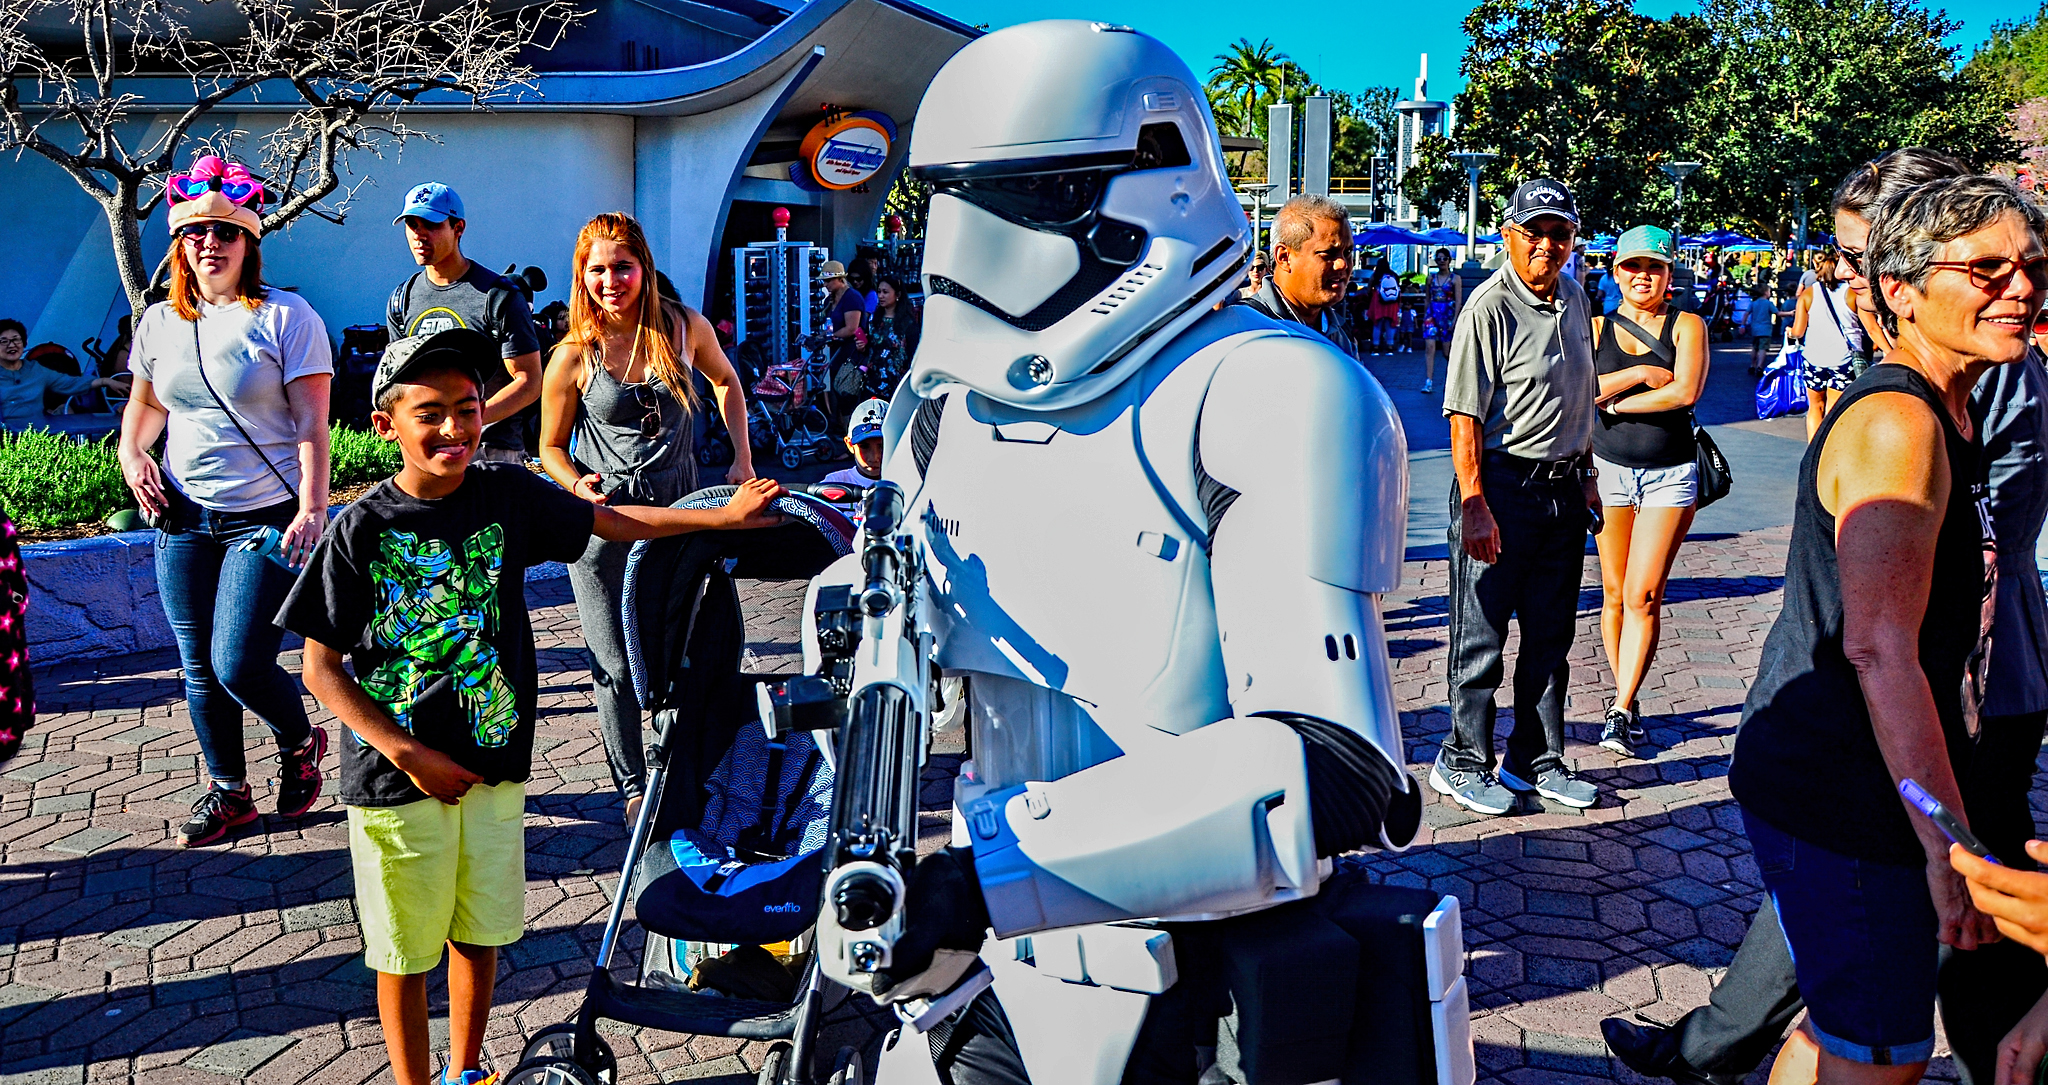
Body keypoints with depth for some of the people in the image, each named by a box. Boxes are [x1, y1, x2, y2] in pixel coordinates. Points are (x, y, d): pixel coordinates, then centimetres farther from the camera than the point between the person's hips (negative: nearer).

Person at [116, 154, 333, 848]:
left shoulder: (285, 317, -7)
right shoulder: (159, 322, 9)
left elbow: (312, 426, -10)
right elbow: (146, 403, 25)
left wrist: (312, 510, -20)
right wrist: (131, 454, 5)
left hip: (265, 520, -5)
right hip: (182, 520, 5)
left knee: (239, 665, -10)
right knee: (198, 668, 10)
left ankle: (300, 743, 21)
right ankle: (229, 791, 27)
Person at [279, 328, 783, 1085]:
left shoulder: (507, 495, -5)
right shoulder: (362, 529, -12)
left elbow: (612, 522, 9)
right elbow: (321, 667, -9)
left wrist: (721, 515, 5)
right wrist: (411, 755, -14)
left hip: (492, 763, 3)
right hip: (395, 776, -3)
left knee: (479, 931, 17)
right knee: (405, 950, 11)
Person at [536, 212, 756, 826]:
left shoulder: (685, 328, -4)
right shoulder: (574, 356, -8)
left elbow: (726, 381, 17)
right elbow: (551, 447, 2)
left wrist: (742, 459, 10)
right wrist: (577, 483, -20)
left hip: (678, 505, 2)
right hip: (603, 519, -2)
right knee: (616, 663, 0)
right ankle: (633, 785, 17)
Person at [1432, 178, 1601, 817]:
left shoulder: (1574, 301, 10)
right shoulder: (1489, 308, -13)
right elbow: (1465, 416, -18)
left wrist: (1585, 474, 19)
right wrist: (1474, 505, -22)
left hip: (1562, 489, 7)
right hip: (1502, 486, -7)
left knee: (1551, 635, 13)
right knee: (1482, 636, 2)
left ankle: (1535, 761, 26)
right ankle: (1463, 764, 16)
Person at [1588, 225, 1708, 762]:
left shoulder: (1687, 326, 3)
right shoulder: (1595, 328, 7)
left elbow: (1685, 393, -14)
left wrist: (1614, 402, -10)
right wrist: (1640, 375, -14)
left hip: (1670, 475, -2)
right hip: (1609, 470, 2)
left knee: (1643, 595, -8)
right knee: (1614, 592, 5)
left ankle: (1621, 711, -5)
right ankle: (1627, 700, 18)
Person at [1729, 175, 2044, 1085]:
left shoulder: (1943, 414, 14)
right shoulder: (1898, 425, -19)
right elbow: (1880, 650, -26)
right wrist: (1950, 841, -26)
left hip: (1860, 789, 10)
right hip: (1841, 804, -10)